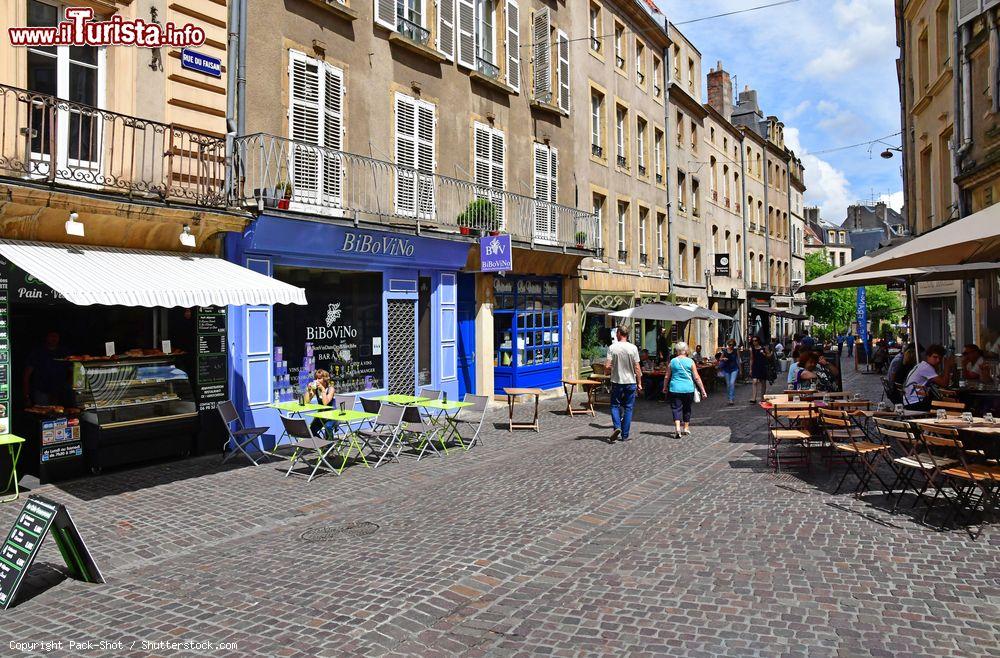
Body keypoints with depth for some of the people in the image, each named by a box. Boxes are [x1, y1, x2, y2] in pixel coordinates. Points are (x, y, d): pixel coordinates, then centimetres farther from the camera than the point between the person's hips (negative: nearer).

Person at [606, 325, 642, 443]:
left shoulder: (612, 348, -7)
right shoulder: (633, 348, -4)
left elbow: (608, 367, -11)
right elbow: (637, 368, -3)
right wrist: (639, 383, 5)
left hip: (617, 381, -1)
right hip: (630, 382, 1)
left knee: (615, 406, 11)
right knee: (628, 408, 8)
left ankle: (617, 427, -12)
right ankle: (625, 435, 11)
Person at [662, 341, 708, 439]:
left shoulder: (672, 361, 1)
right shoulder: (690, 362, -2)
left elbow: (667, 377, 8)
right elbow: (697, 378, -3)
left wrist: (665, 388, 23)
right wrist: (703, 391, 2)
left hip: (675, 389, 0)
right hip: (688, 389, 0)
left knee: (676, 408, -1)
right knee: (687, 408, 16)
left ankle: (677, 427, -20)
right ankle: (686, 428, 26)